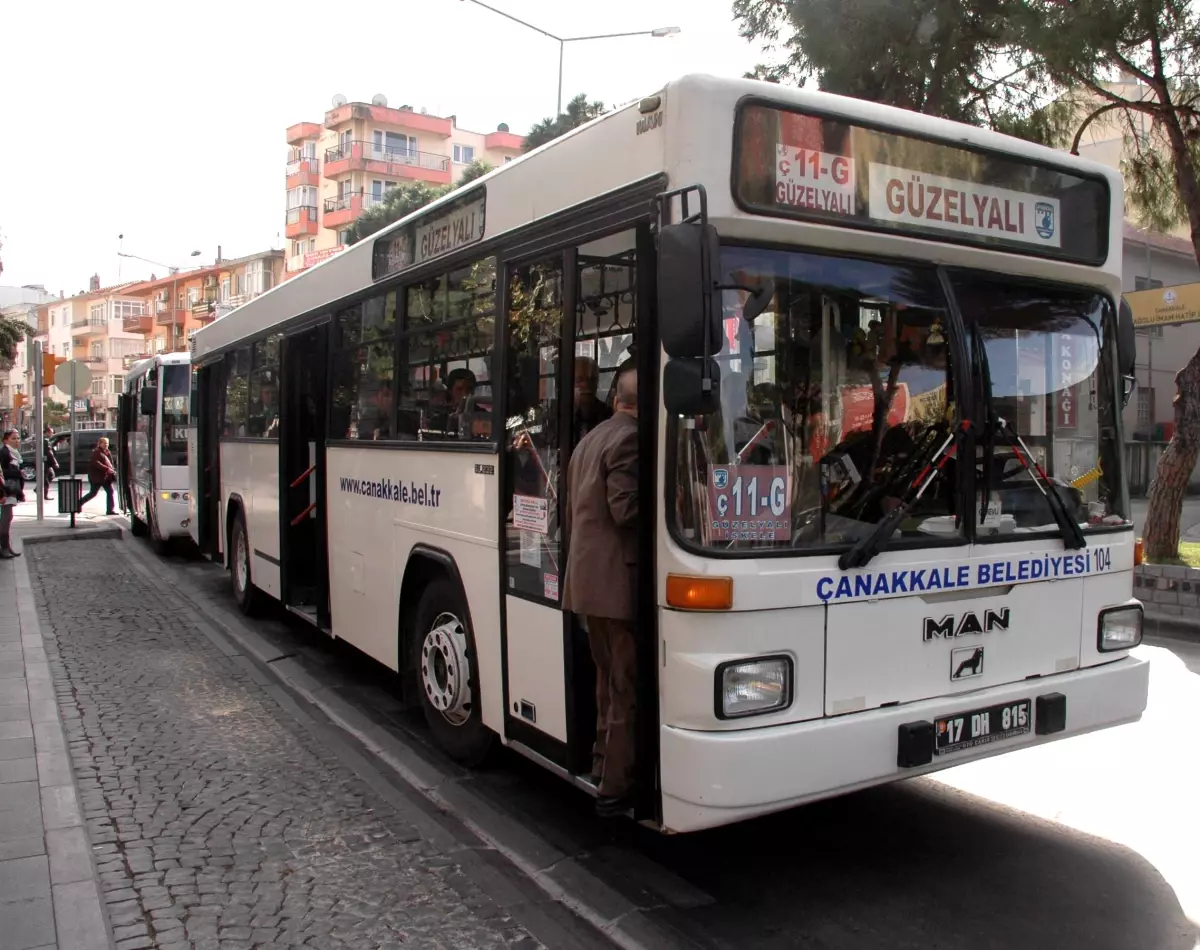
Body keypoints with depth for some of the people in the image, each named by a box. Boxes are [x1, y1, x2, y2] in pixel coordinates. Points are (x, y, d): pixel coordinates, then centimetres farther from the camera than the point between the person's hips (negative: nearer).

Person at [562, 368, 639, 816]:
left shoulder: (587, 441, 17)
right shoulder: (630, 440, -12)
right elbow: (626, 509, -21)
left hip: (586, 578, 10)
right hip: (619, 581, -9)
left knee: (608, 681, 19)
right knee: (627, 688, -3)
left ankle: (603, 770, 28)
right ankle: (615, 789, 2)